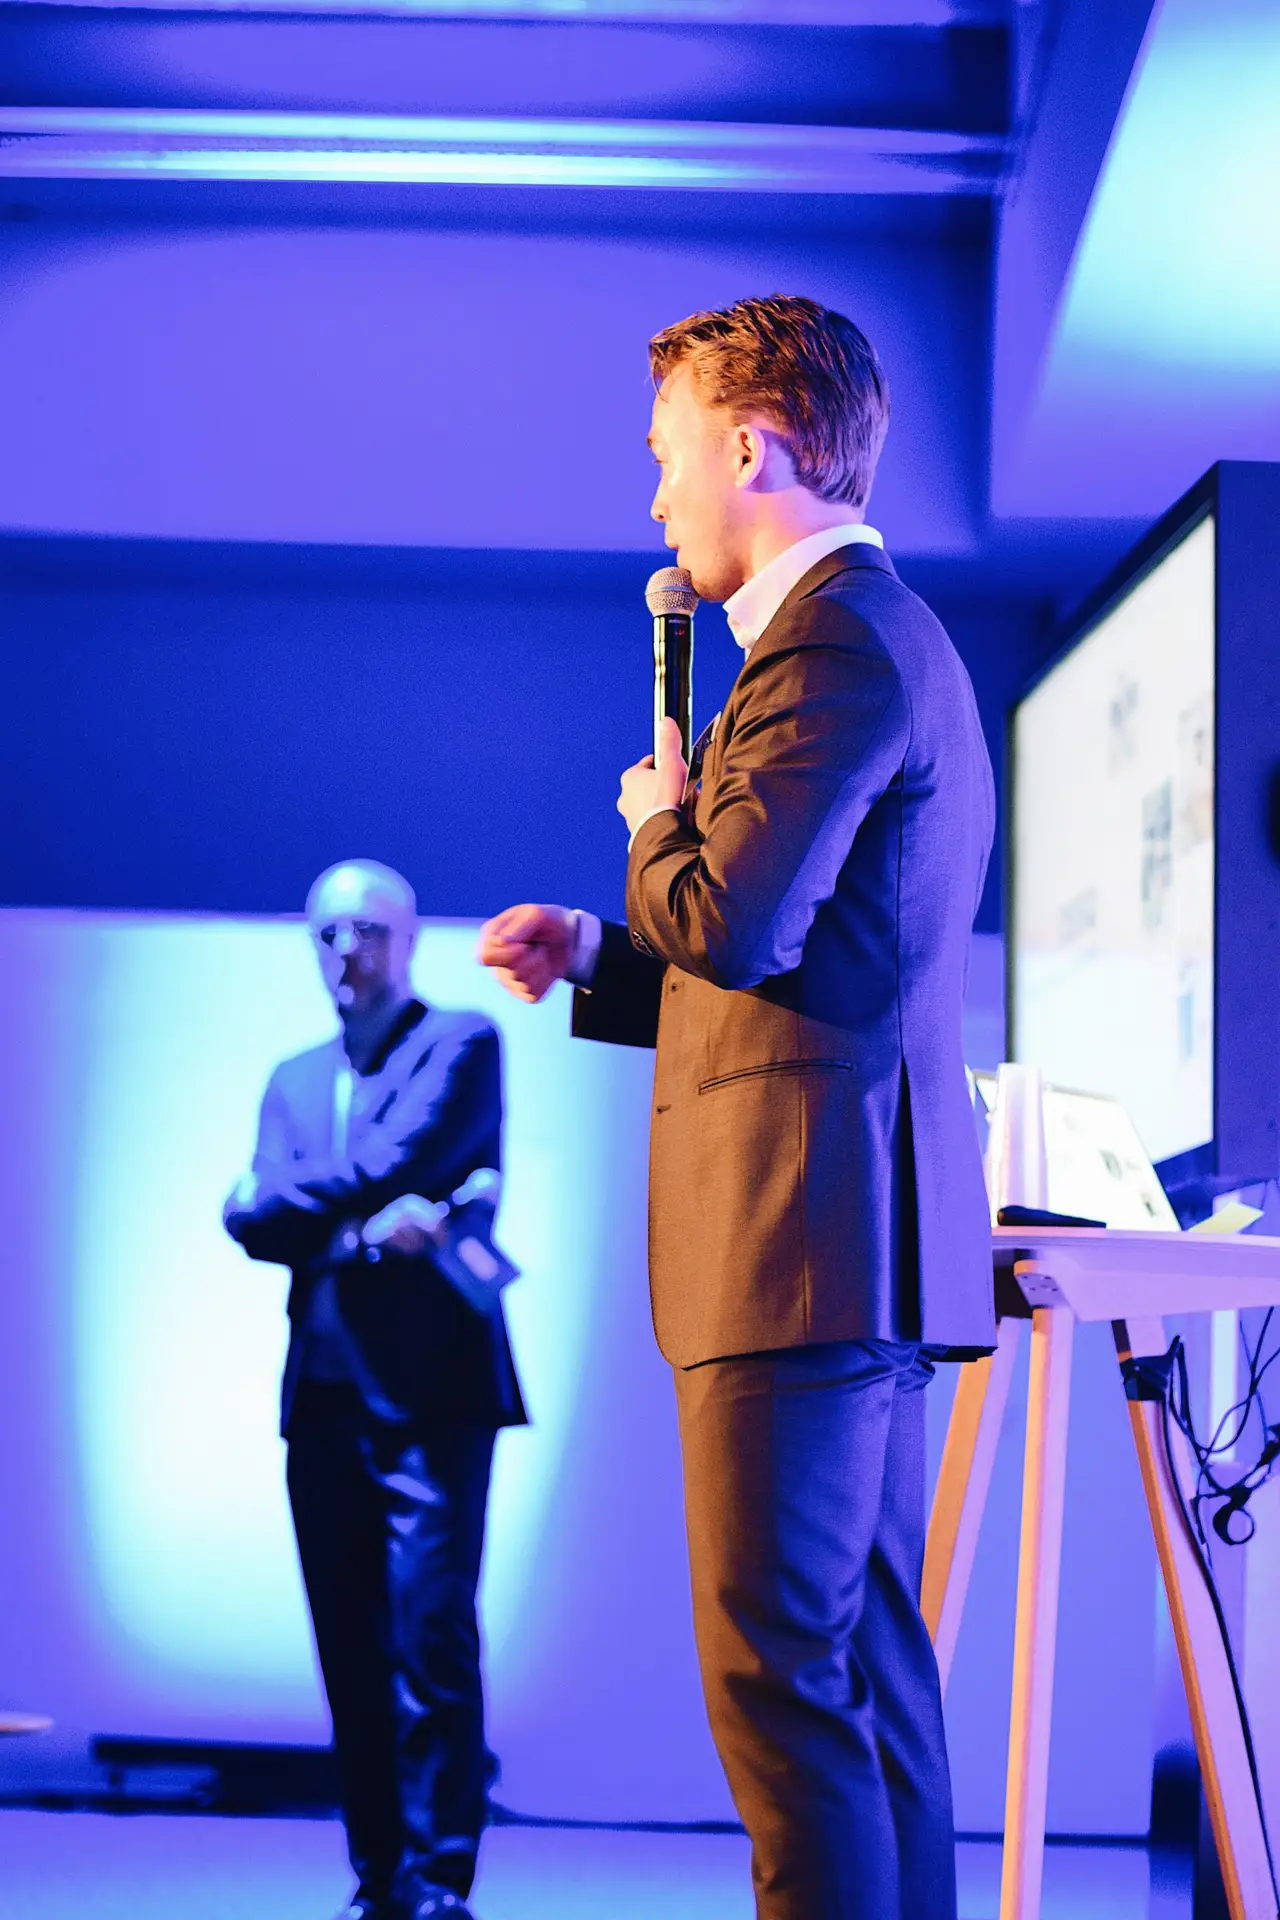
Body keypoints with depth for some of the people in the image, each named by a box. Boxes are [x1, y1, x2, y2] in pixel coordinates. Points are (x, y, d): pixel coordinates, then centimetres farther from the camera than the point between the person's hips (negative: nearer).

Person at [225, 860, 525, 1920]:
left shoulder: (463, 1044, 4)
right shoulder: (293, 1081, 21)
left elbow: (399, 1165, -12)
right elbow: (260, 1226, 6)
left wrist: (282, 1201, -1)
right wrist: (358, 1228, -12)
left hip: (430, 1385, -5)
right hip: (325, 1393, 5)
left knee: (431, 1635, -13)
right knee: (351, 1650, 4)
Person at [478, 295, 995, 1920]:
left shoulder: (835, 643, -12)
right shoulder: (882, 634, 21)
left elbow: (732, 922, -21)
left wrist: (658, 823, -1)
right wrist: (598, 961, 18)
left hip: (805, 1234, -11)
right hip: (863, 1236, 11)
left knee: (778, 1667, -9)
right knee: (865, 1664, 12)